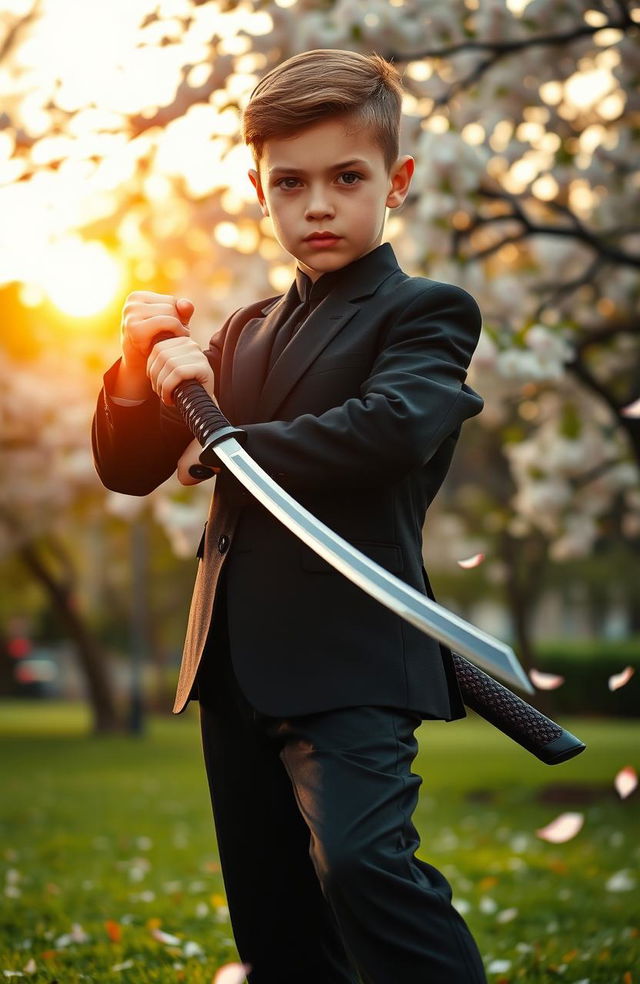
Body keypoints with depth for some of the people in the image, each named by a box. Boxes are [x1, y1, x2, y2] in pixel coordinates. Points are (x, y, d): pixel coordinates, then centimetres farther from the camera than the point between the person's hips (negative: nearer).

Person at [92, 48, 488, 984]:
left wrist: (225, 446, -8)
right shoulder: (245, 333, 20)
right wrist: (140, 367, -4)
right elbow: (128, 470, 18)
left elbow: (391, 427, -22)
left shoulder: (425, 311, 1)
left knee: (360, 860, -27)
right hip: (236, 663, 7)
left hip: (351, 659, -7)